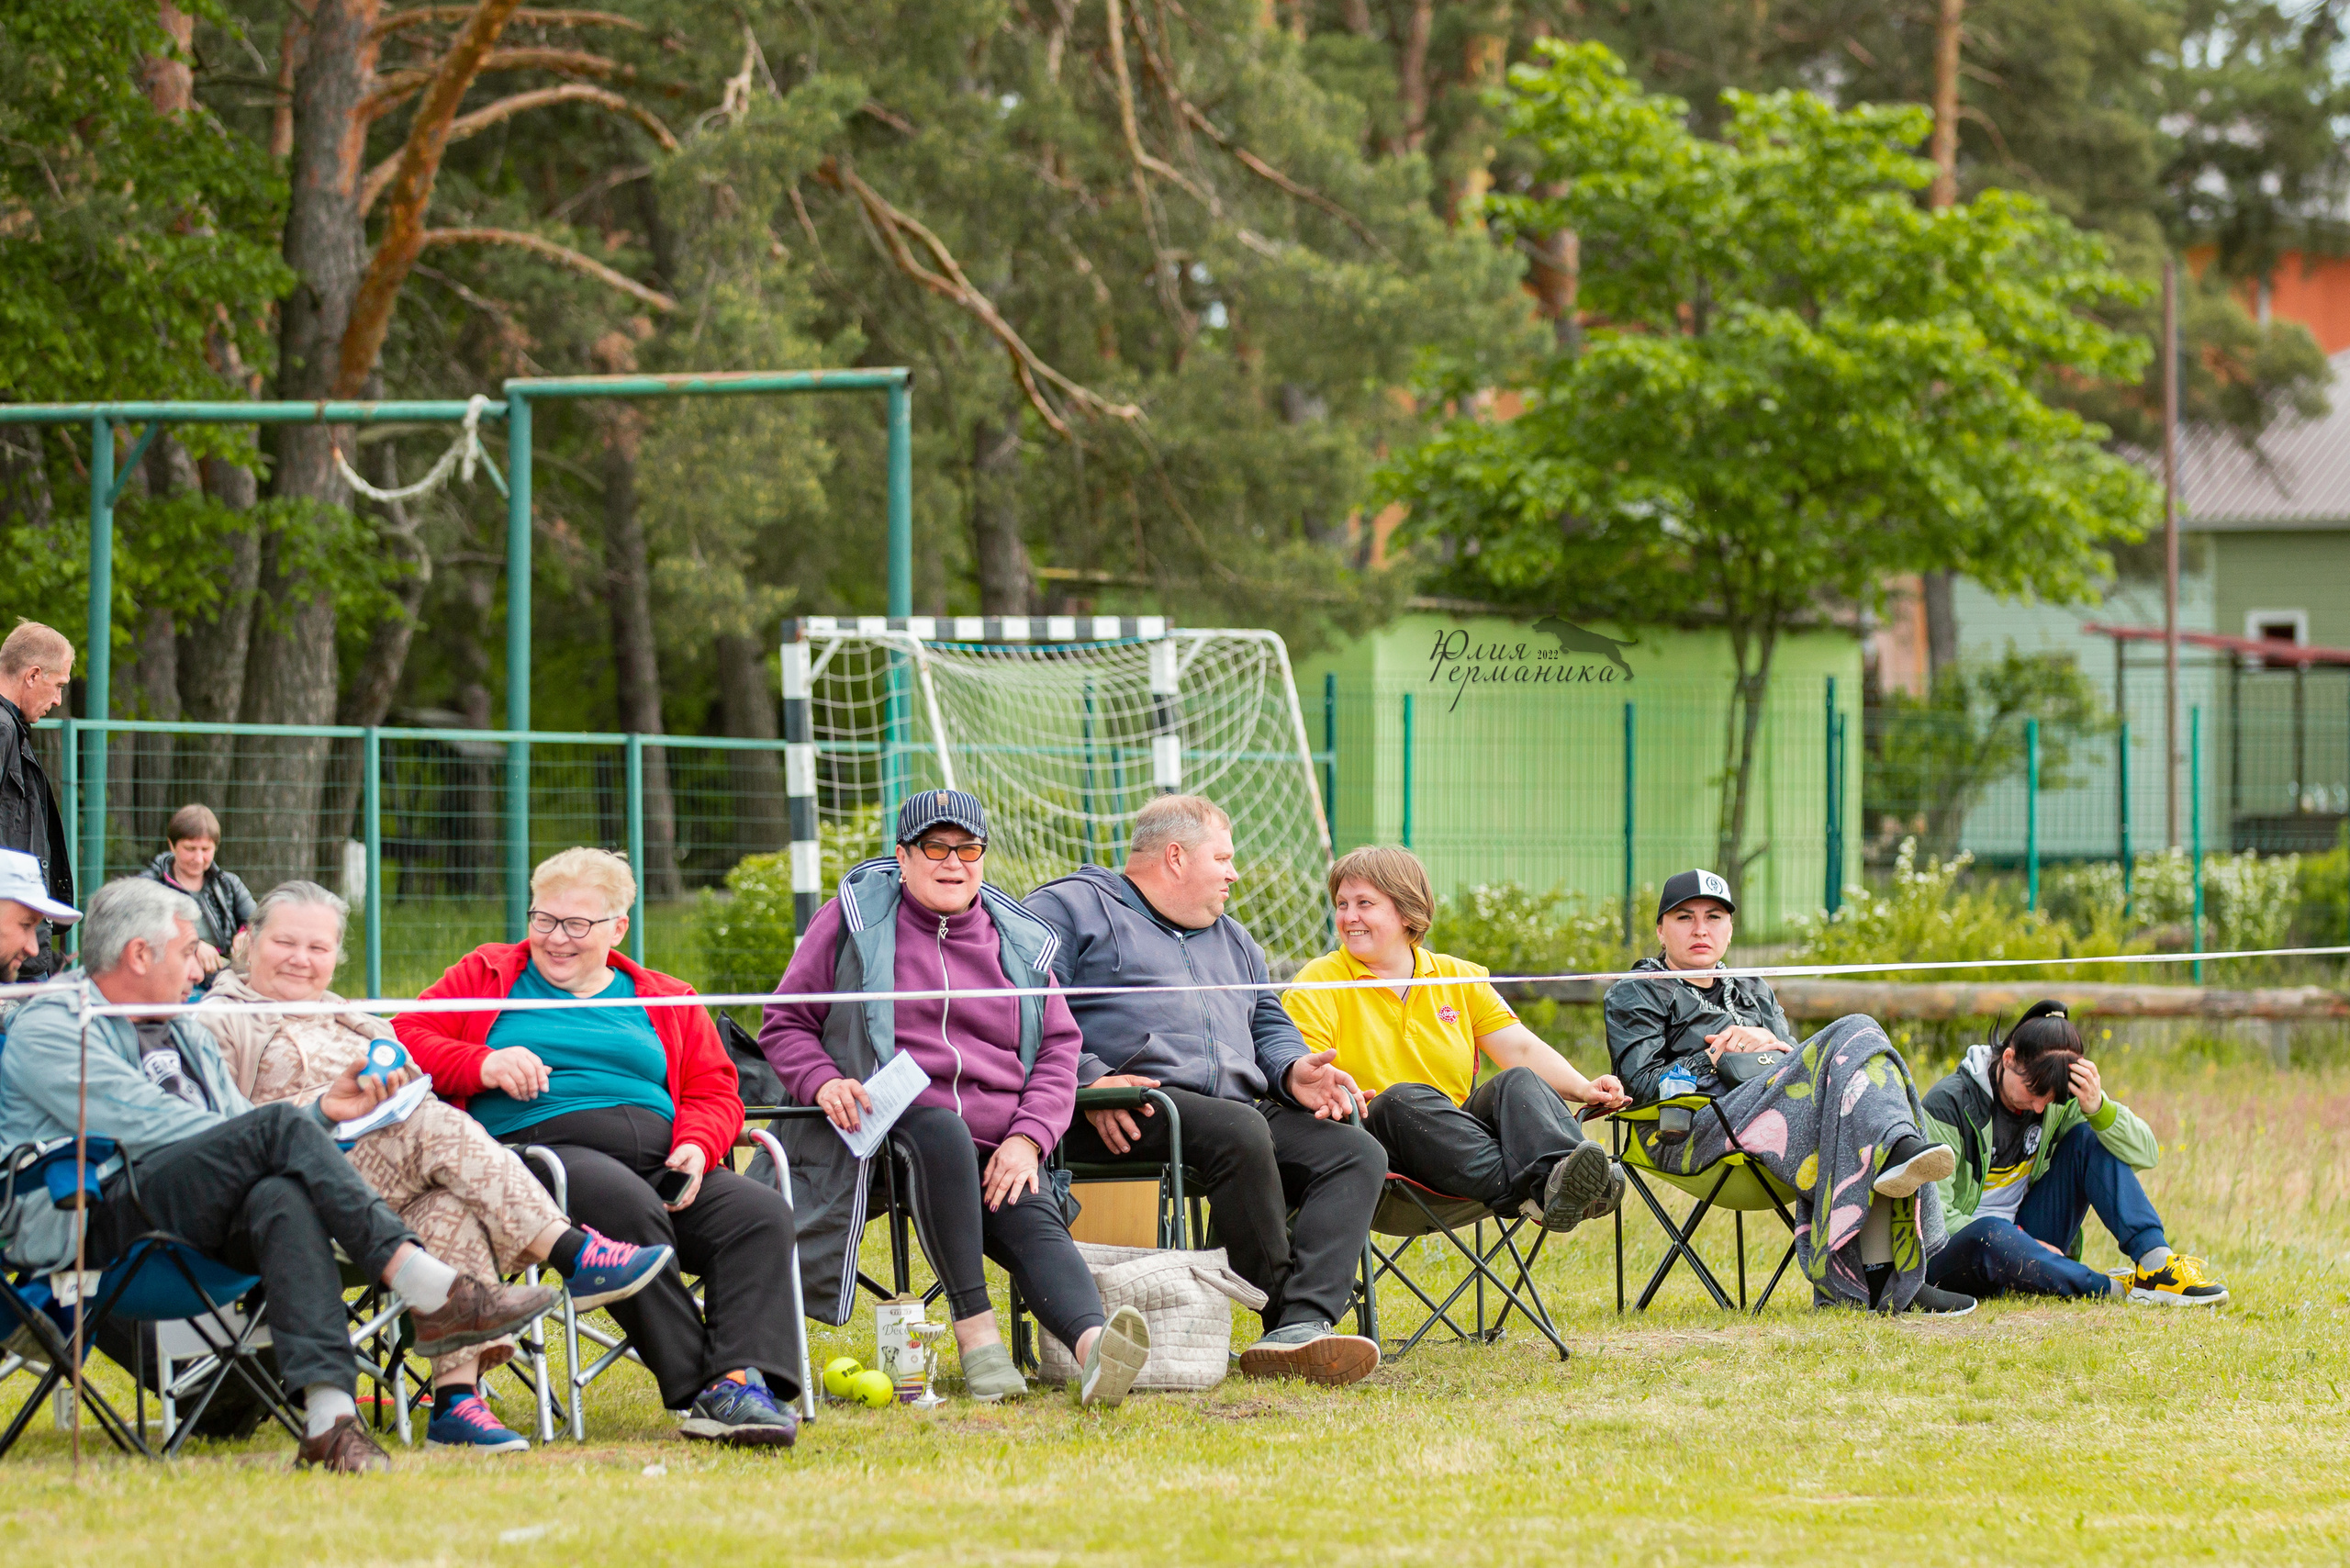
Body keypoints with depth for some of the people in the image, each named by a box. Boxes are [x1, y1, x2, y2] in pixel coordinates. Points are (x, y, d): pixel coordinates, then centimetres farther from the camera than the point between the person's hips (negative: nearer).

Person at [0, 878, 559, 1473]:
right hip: (97, 1220, -6)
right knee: (280, 1126, -25)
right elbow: (141, 1124, -11)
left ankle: (330, 1418, -48)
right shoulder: (49, 1025, 3)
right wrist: (299, 1132, -10)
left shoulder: (185, 1033, 30)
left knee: (285, 1197, -31)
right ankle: (432, 1293, -32)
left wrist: (321, 1112, 6)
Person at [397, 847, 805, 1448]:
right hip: (542, 1148, -4)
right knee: (629, 1207, -38)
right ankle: (697, 1388, -39)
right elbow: (402, 1042, 12)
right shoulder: (487, 976, 22)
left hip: (661, 1161, 4)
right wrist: (483, 1066, -6)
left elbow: (714, 1094, 18)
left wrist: (696, 1148, -6)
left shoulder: (664, 1000, 27)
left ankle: (742, 1381, -41)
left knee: (762, 1212, -26)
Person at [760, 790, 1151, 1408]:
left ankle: (1091, 1342, -59)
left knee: (1037, 1226, -28)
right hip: (898, 1127, -3)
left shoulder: (1019, 944, 20)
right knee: (943, 1131, -38)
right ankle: (975, 1329, -39)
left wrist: (1027, 1137, -1)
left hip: (1000, 1152, 3)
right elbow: (786, 1022, 13)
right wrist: (821, 1081, -10)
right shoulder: (855, 920, 12)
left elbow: (1058, 1049, 18)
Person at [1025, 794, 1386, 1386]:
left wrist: (1293, 1072, 7)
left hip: (1240, 1112, 7)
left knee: (1358, 1153, -17)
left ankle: (1300, 1329, -36)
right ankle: (1284, 1316, -28)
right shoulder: (1071, 908, 9)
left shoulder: (1231, 939, 34)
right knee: (1240, 1130, -37)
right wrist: (1090, 1081, -19)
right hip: (1130, 1116, -7)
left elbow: (1269, 1023, 32)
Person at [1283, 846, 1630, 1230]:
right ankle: (1529, 1193, -56)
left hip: (1461, 1133, 4)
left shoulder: (1459, 978, 19)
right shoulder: (1319, 983, 7)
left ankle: (1559, 1172, -56)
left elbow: (1521, 1048, 11)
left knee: (1518, 1082, -22)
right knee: (1403, 1099, -35)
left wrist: (1582, 1089, -8)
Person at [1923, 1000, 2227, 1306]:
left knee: (2089, 1139, -9)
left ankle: (2155, 1261, -22)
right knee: (1988, 1234, -42)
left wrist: (2098, 1108, -27)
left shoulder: (2061, 1101, -2)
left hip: (2023, 1239, 5)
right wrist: (2022, 1244, -27)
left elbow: (2145, 1154, -9)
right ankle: (2114, 1290, -37)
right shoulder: (1949, 1103, -17)